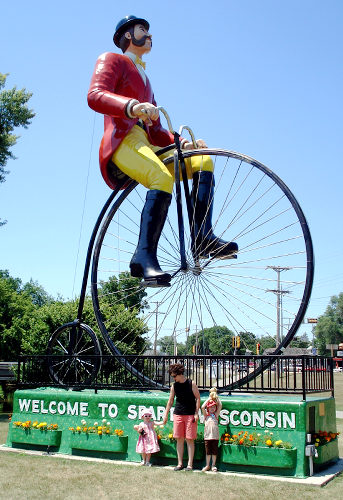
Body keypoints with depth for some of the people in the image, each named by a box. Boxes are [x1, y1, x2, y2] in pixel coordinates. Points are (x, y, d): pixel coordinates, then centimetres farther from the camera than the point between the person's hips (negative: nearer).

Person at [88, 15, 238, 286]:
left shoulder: (144, 78, 37)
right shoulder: (111, 60, 13)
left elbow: (156, 131, 27)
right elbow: (95, 95, -11)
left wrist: (183, 143, 6)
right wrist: (133, 107, -31)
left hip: (145, 145, 8)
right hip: (122, 142, -8)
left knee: (203, 161, -9)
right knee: (163, 178, -35)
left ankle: (203, 237, -22)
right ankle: (144, 256, -42)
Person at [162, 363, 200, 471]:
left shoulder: (191, 383, -4)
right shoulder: (174, 385, 6)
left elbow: (198, 398, -1)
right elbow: (170, 401, 13)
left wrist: (196, 413, -7)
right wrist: (166, 415, 12)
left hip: (190, 414, -4)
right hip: (178, 414, 4)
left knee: (189, 439, -2)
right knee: (179, 439, 4)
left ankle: (190, 464, 4)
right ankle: (180, 463, 12)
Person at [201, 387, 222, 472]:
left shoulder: (216, 414, 9)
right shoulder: (206, 415, 7)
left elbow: (220, 406, 0)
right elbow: (202, 407, -8)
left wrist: (216, 397, 2)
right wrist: (209, 398, -3)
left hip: (215, 435, 1)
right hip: (207, 435, 0)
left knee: (214, 451, 5)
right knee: (208, 451, 6)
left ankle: (213, 465, 17)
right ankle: (207, 465, 17)